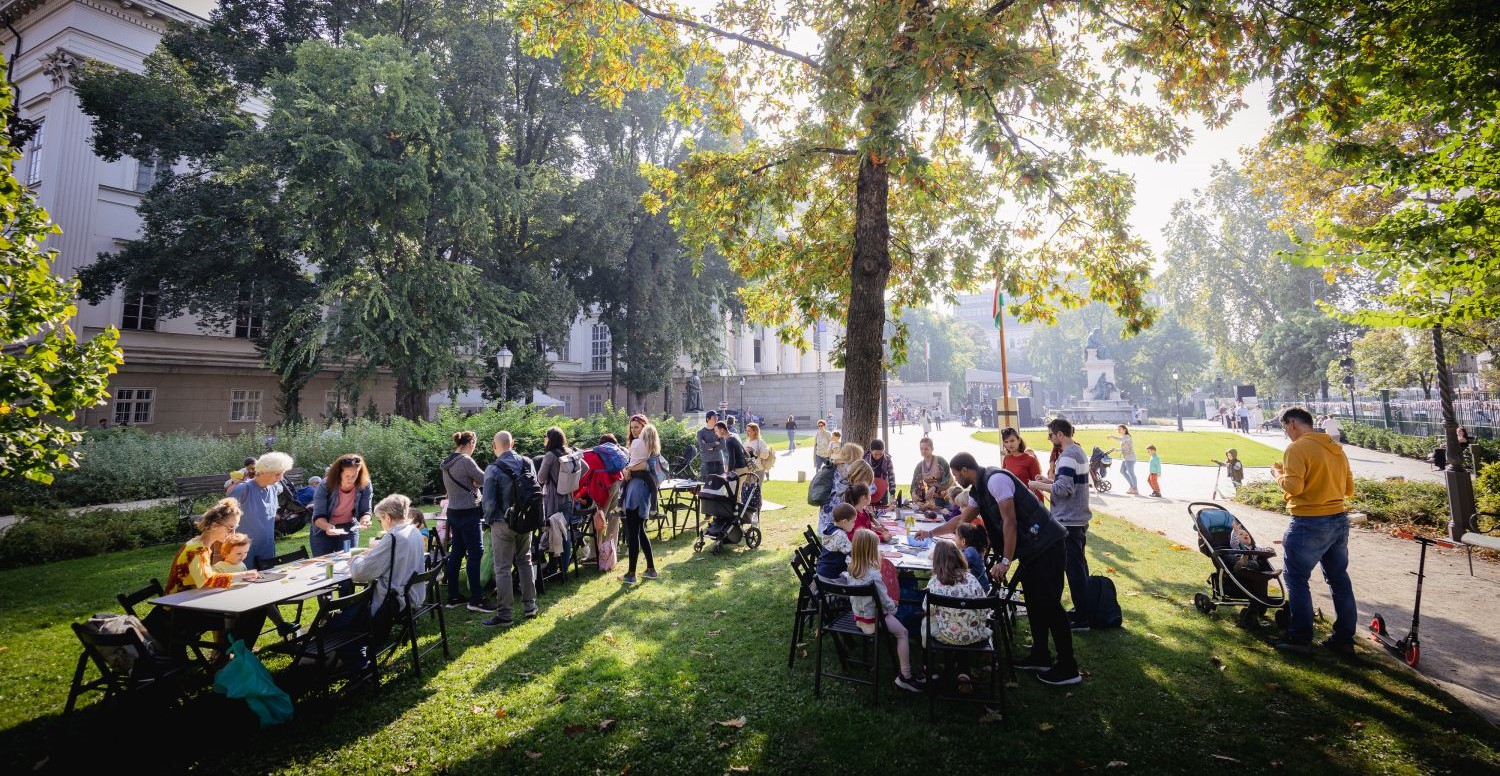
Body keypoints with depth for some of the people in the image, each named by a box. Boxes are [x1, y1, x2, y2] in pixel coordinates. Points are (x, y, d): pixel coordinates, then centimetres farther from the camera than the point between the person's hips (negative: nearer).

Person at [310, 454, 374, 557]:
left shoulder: (365, 486, -20)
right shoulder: (324, 486, -24)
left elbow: (365, 511, -14)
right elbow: (318, 516, -24)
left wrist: (364, 520, -37)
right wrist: (327, 526, -45)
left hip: (349, 529, 2)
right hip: (323, 529, -1)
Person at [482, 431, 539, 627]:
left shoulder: (493, 469, -16)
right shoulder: (527, 463, 0)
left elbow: (489, 501, -15)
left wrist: (488, 521, 3)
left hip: (503, 523, -5)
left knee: (502, 568, 3)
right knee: (525, 561, 19)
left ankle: (505, 613, 7)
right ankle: (530, 605, 23)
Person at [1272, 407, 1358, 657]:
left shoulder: (1297, 448, -14)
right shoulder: (1336, 448, 10)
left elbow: (1294, 487, -22)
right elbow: (1348, 489, 14)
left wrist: (1278, 474, -4)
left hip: (1309, 524, -8)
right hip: (1339, 520, 8)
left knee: (1296, 580, 3)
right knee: (1339, 580, 15)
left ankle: (1300, 637, 8)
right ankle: (1345, 638, 23)